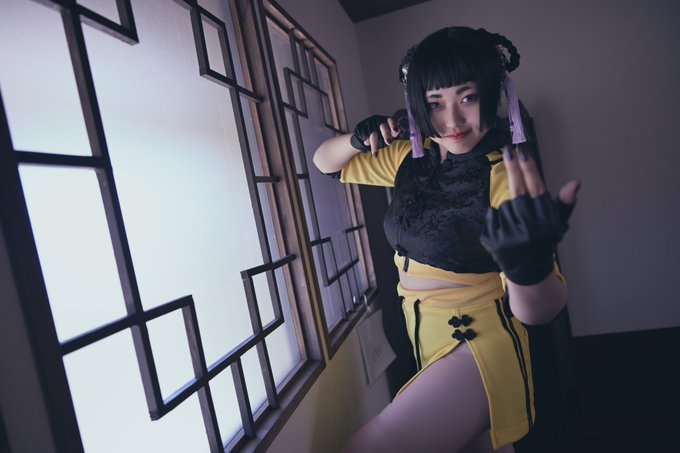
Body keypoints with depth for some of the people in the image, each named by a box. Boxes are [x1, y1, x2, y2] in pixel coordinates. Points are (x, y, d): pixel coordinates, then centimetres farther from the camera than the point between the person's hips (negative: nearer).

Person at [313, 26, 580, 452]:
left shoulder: (506, 174, -19)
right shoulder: (411, 158, -2)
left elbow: (537, 311, -24)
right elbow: (326, 161, 8)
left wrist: (530, 265, -47)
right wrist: (359, 139, -14)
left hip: (479, 342, -6)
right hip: (427, 337, 6)